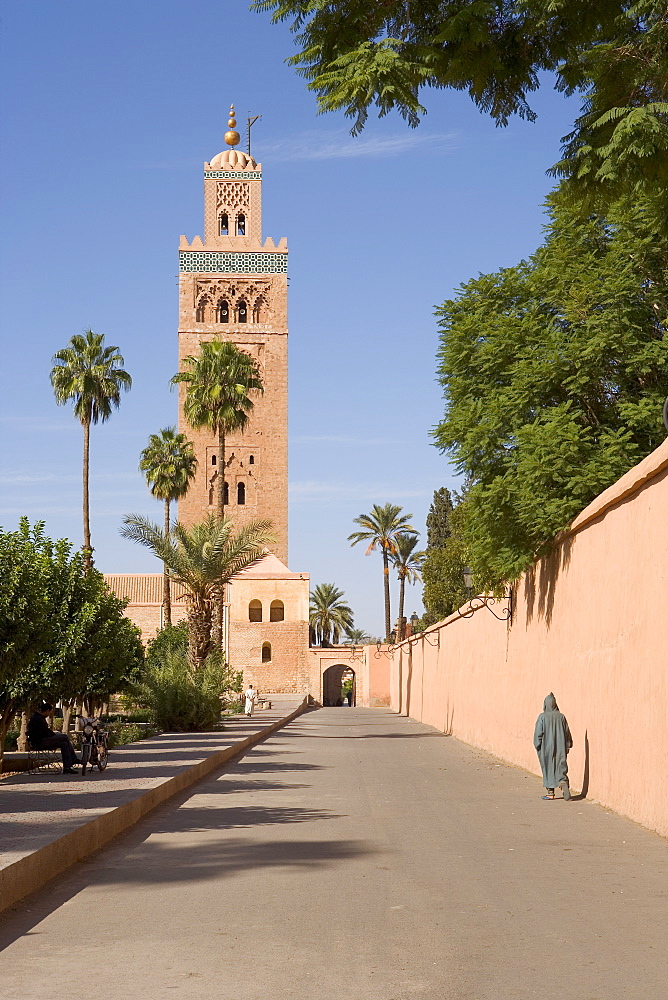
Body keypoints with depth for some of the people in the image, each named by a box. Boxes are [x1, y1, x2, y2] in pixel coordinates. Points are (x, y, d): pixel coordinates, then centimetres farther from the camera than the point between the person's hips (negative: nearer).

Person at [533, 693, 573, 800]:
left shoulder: (542, 717, -10)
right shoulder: (561, 717, 1)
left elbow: (538, 733, -9)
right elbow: (567, 732, 5)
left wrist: (537, 747, 0)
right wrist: (567, 746, 13)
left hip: (546, 748, -3)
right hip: (560, 747, 3)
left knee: (548, 769, 7)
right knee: (560, 768, 8)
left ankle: (550, 793, 10)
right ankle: (564, 783, -19)